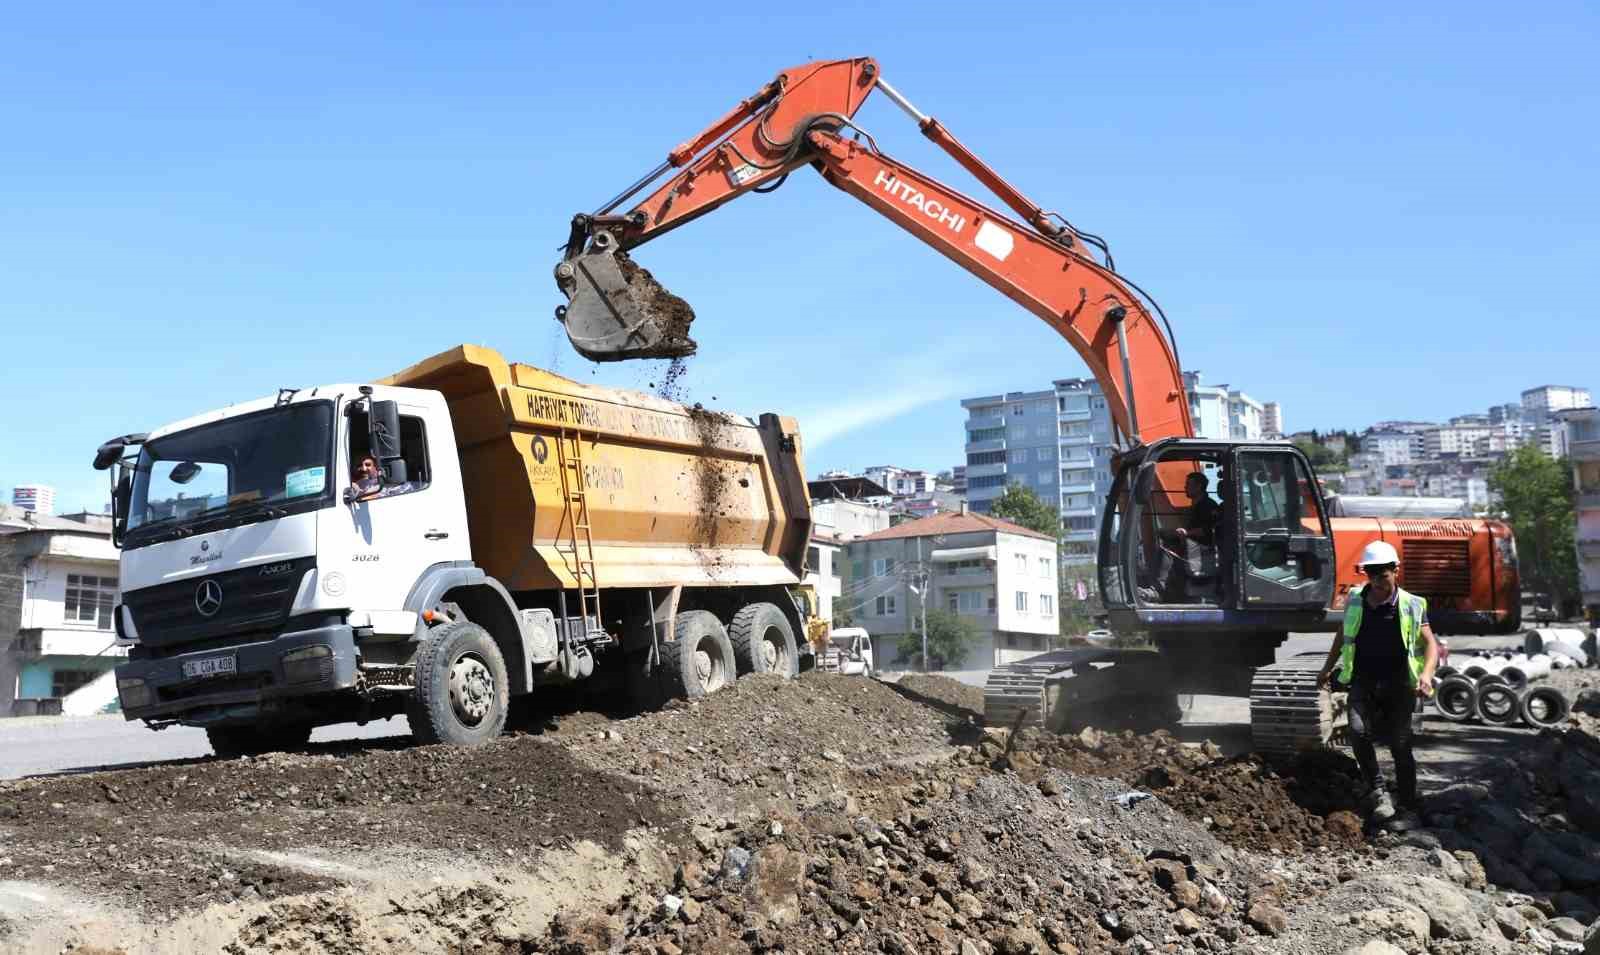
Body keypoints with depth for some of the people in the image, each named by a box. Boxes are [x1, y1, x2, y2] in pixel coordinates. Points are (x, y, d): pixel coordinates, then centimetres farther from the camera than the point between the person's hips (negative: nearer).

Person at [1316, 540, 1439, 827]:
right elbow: (1343, 635, 19)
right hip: (1363, 681, 2)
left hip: (1398, 684, -2)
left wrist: (1426, 673, -22)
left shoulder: (1411, 605, -4)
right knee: (1359, 731, -20)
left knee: (1400, 744, 1)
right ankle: (1376, 791, -3)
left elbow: (1430, 644, -3)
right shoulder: (1355, 600, 4)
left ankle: (1409, 808, 13)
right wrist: (1327, 668, 24)